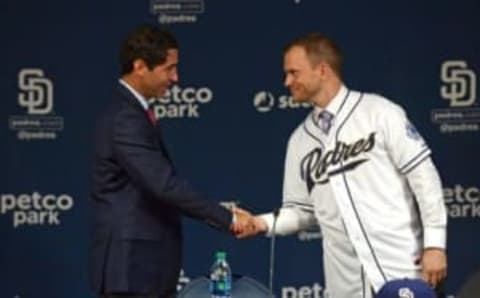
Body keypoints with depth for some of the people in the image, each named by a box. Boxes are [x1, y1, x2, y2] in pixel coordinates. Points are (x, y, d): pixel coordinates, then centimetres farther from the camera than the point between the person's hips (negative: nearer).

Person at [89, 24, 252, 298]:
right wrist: (227, 218, -18)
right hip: (130, 266, -10)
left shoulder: (133, 113, 13)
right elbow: (164, 184, -25)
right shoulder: (125, 120, -19)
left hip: (147, 263, 10)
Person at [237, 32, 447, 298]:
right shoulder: (300, 140, 12)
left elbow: (423, 175, -6)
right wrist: (264, 222, -3)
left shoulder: (378, 113, -3)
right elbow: (302, 209, 15)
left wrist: (434, 243, -11)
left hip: (402, 270, -5)